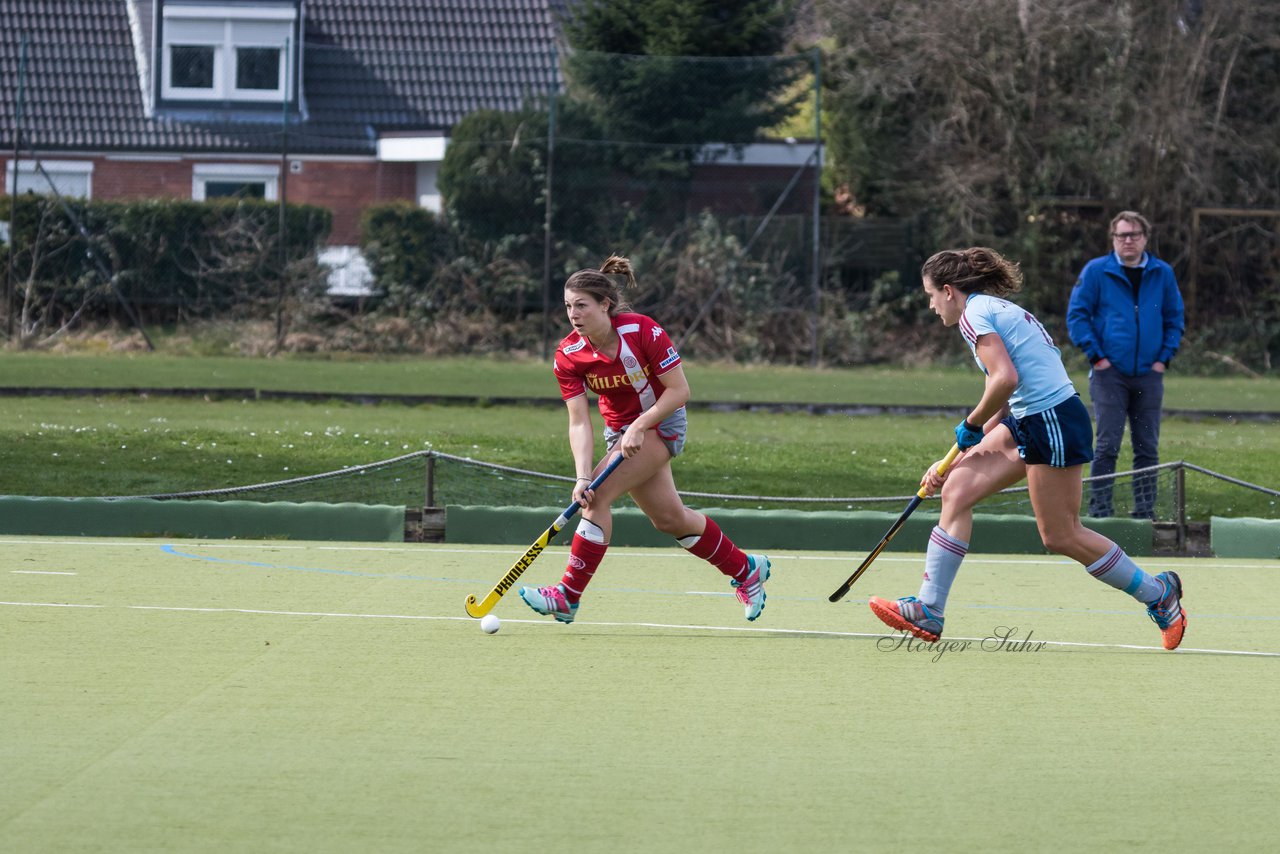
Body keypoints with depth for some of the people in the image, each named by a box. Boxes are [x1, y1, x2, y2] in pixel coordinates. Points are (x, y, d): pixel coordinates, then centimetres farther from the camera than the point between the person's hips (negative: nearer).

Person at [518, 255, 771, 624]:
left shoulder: (642, 332, -26)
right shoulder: (568, 356, -15)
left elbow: (679, 390, -20)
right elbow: (579, 423, -18)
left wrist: (639, 427, -29)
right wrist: (582, 477, -31)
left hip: (662, 424, -6)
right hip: (620, 431, 6)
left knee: (598, 497, -21)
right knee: (669, 518, 13)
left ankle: (567, 597, -18)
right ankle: (746, 570, 36)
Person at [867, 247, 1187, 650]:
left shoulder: (975, 314, -9)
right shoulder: (997, 311, 21)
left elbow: (1006, 379, -23)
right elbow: (1002, 406, 21)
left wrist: (971, 426, -8)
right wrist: (952, 464, 19)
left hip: (1054, 423, -10)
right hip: (1027, 422, 10)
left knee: (1061, 536, -1)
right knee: (956, 491, 4)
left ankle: (1158, 592, 13)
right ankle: (927, 612, 1)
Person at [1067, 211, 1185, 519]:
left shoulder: (1162, 274, 8)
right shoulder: (1096, 271, -1)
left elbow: (1175, 318, 15)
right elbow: (1077, 315, -1)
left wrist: (1164, 357, 4)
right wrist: (1096, 355, -8)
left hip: (1149, 375, 3)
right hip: (1110, 374, -3)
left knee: (1148, 447, 5)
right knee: (1107, 445, -8)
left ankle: (1145, 511, 12)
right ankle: (1100, 511, -5)